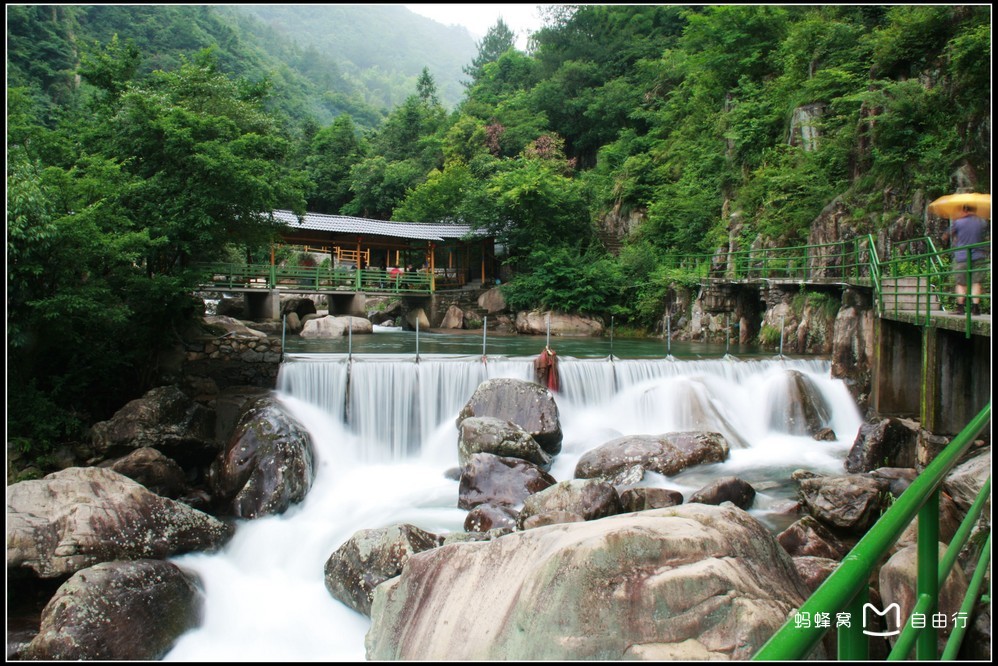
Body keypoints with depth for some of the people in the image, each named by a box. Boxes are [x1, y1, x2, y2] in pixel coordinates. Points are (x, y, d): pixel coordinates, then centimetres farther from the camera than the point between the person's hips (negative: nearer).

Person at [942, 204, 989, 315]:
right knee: (976, 282, 2)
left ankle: (960, 307, -4)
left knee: (961, 283, 4)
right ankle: (975, 306, -5)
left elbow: (945, 236, 4)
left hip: (961, 257, -1)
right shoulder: (982, 223, 3)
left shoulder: (958, 222, -3)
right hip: (978, 256, 1)